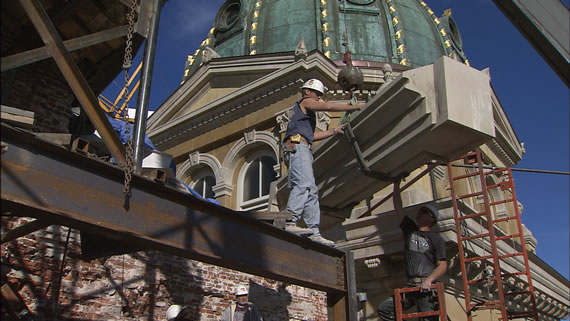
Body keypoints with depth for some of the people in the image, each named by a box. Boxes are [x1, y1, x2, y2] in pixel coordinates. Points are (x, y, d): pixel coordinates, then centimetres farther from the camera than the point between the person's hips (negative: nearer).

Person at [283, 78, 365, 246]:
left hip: (303, 150, 10)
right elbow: (329, 106, -3)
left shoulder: (305, 111, 36)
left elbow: (311, 135, 32)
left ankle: (314, 232, -6)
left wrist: (334, 131, 30)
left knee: (311, 192, 0)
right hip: (297, 146, -10)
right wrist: (354, 106, 3)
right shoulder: (306, 102, 9)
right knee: (304, 184, -27)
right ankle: (291, 222, -39)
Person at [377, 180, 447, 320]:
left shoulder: (436, 239, 4)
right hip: (410, 286, 5)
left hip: (427, 287, -5)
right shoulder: (410, 230, 16)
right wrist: (396, 185, 14)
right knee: (384, 309, -3)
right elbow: (398, 208, 16)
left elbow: (442, 265, -3)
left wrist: (429, 280, -19)